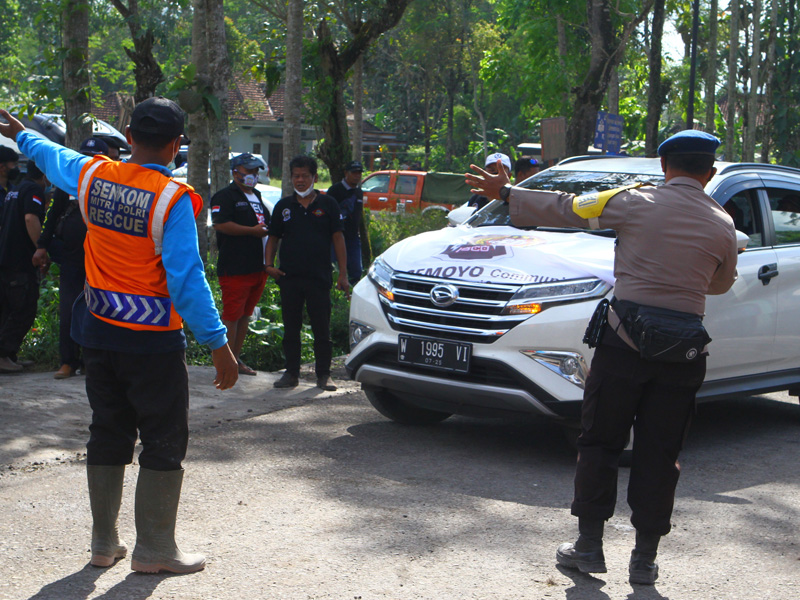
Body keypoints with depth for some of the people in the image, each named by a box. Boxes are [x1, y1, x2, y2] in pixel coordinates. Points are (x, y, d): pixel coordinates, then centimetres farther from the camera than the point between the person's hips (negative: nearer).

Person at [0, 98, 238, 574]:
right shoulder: (173, 199, -17)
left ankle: (104, 543, 23)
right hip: (153, 341, -6)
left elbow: (51, 156, 22)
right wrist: (218, 343, -16)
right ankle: (154, 549, 7)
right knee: (164, 442, 4)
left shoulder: (93, 176, 0)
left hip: (99, 330, 6)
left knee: (108, 435, 16)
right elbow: (186, 279, -20)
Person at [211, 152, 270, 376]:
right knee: (231, 315, -7)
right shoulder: (225, 196, -7)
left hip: (258, 267, 9)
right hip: (235, 269, -9)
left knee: (245, 315, 12)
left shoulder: (257, 197, 22)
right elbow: (220, 224, -20)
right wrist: (252, 230, -18)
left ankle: (236, 358, 19)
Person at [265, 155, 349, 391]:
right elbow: (273, 238, 15)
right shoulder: (283, 206, 10)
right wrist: (269, 264, -2)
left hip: (319, 276, -2)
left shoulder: (327, 204, 4)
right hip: (289, 276, 2)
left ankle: (323, 374, 9)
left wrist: (343, 273, -2)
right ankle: (291, 372, 16)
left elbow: (338, 238, 3)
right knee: (291, 327, 7)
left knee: (322, 328, 1)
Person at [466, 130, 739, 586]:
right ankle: (645, 557, 11)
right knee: (659, 454, 9)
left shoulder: (635, 202, -3)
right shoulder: (722, 225, 3)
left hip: (625, 342, -2)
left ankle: (589, 545, 13)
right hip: (683, 354, 2)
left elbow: (563, 209, 4)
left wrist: (505, 193, 15)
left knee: (600, 443, 10)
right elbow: (722, 283, 18)